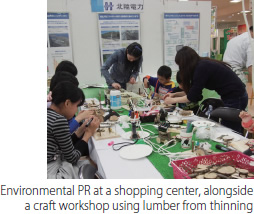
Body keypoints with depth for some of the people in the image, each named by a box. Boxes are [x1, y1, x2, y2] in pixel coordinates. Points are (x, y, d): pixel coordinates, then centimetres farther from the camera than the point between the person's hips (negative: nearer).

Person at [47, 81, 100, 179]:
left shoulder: (49, 114, 4)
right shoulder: (59, 120, -23)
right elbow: (72, 158, -13)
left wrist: (82, 129, 5)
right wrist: (88, 133, -5)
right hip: (52, 173, -8)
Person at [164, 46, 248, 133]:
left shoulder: (201, 68, -21)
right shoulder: (203, 64, 6)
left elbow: (193, 96, -18)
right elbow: (195, 90, 15)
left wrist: (172, 100, -6)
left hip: (235, 98, -9)